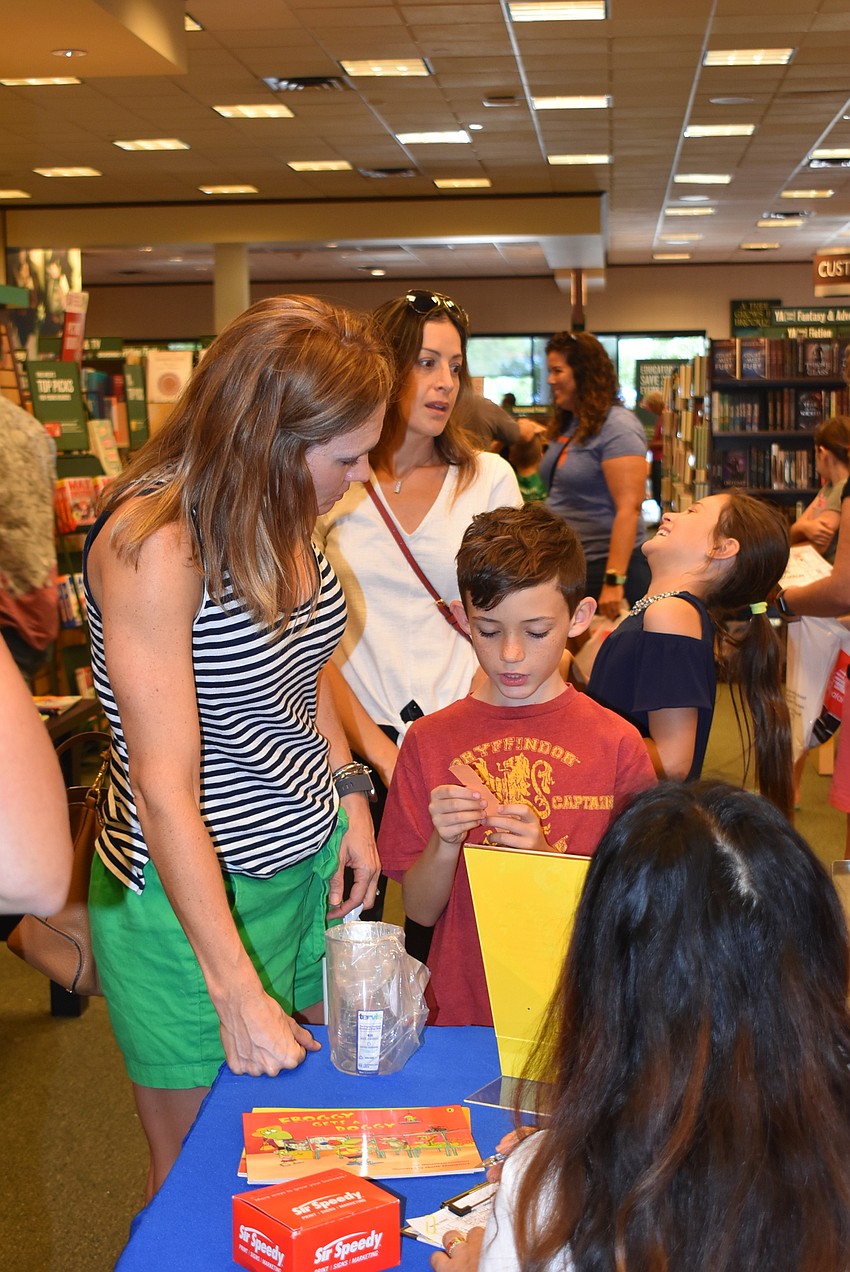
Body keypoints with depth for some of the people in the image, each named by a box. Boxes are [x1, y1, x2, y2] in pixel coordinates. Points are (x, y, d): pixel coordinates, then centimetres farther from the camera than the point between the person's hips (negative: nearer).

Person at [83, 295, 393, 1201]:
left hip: (309, 862, 7)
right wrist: (238, 995, -23)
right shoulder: (151, 541, -24)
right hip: (195, 897, -7)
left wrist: (349, 804, 8)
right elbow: (164, 787, -25)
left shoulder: (278, 517, 1)